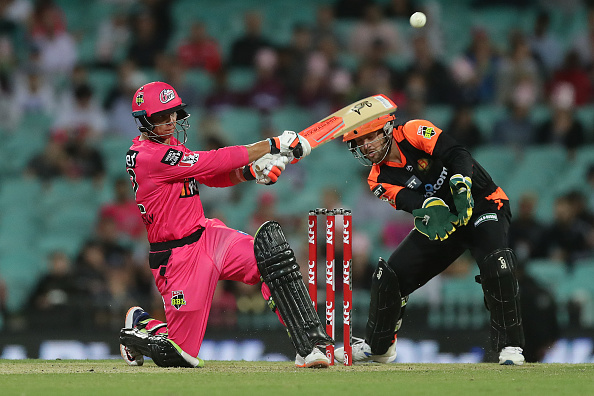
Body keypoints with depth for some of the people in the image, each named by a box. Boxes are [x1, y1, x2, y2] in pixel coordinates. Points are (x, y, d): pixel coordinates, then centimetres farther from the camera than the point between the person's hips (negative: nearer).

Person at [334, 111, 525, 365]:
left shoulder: (414, 133, -15)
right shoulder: (379, 179, -3)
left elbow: (457, 154, -27)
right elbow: (410, 201, -22)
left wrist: (461, 183, -47)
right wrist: (430, 207, -45)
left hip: (483, 204, -6)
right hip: (442, 221, 6)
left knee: (495, 264, -32)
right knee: (389, 275, 1)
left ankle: (510, 346, -21)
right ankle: (377, 346, 23)